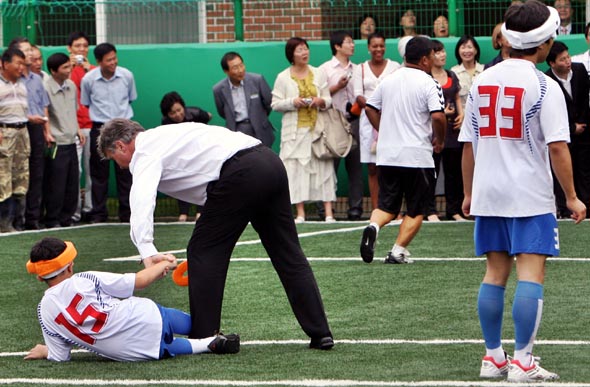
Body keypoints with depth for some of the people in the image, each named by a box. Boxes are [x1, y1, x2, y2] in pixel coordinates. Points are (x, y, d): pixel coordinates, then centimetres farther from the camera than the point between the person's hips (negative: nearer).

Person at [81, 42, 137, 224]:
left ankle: (127, 213, 8)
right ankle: (98, 214, 9)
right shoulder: (88, 79, -7)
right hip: (99, 128, -1)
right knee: (99, 173, 2)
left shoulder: (127, 76, -3)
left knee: (125, 172, 2)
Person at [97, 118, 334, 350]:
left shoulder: (145, 152, 1)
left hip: (241, 174, -9)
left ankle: (203, 338, 4)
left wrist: (147, 252, -30)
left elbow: (141, 200, -18)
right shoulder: (162, 136, 29)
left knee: (204, 252, 3)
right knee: (288, 253, 12)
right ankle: (320, 334, 12)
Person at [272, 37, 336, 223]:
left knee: (323, 166, -5)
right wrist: (293, 102, -13)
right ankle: (300, 213, -1)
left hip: (317, 129, 1)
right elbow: (275, 103, 2)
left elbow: (329, 100, 12)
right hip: (295, 130, -1)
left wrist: (321, 101, -10)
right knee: (296, 168, -5)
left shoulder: (319, 74, 10)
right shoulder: (283, 77, 3)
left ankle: (328, 212, -7)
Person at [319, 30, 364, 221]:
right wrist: (337, 86, -10)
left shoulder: (357, 69, 15)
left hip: (353, 120, 4)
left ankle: (355, 207, 3)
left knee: (355, 165, 1)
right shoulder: (325, 69, 3)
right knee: (331, 164, -4)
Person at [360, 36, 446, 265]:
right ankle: (398, 251, -2)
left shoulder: (388, 81, 9)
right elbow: (438, 116, -19)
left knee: (387, 205, 12)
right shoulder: (428, 84, -9)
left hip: (387, 155, 5)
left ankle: (373, 227, -17)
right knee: (416, 210, 8)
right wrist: (439, 141, -3)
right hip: (417, 156, -5)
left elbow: (370, 108, 16)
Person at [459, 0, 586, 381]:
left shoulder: (482, 81, 7)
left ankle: (493, 357, 15)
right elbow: (557, 148, -14)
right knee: (531, 274, -5)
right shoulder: (545, 87, -10)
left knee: (495, 272, 11)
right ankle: (522, 361, -9)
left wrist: (469, 193, 20)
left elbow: (468, 144, 11)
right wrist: (572, 197, -6)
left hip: (488, 193, 6)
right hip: (531, 195, -6)